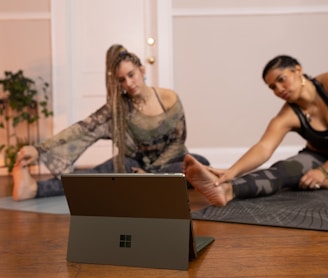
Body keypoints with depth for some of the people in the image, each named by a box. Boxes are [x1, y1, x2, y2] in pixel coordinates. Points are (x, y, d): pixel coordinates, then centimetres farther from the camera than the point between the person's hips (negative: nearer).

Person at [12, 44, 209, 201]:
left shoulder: (170, 99, -12)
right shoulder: (118, 106, -13)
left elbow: (178, 142, -6)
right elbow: (83, 129, -24)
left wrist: (151, 171, -17)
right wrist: (39, 149, -36)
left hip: (168, 162, 2)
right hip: (136, 163, -1)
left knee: (201, 164, -30)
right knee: (106, 172, -33)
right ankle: (35, 188, -48)